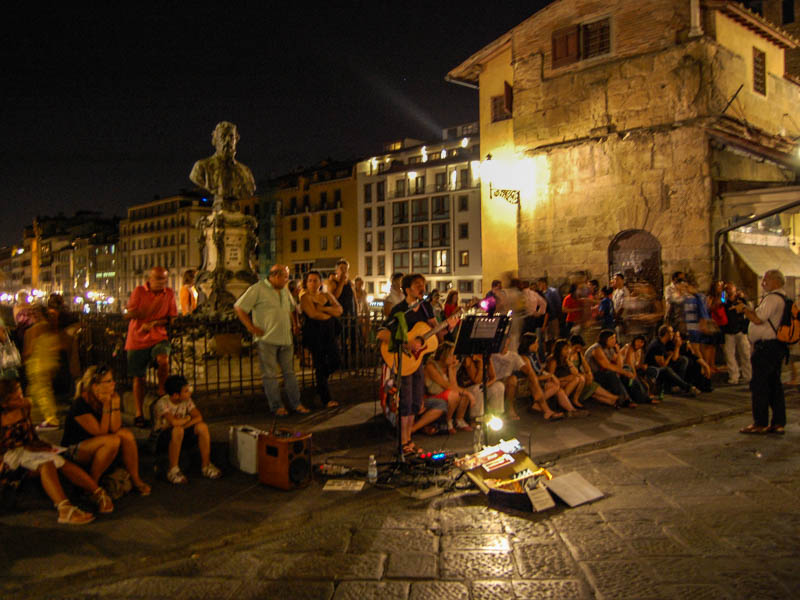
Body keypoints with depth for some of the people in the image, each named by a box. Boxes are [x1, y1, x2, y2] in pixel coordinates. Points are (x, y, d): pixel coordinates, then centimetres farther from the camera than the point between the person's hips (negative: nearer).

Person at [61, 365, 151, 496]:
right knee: (112, 440, -31)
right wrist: (106, 406, -24)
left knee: (126, 433, -18)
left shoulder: (109, 398, -3)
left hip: (99, 448, 7)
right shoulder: (80, 404, -22)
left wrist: (115, 404, -20)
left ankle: (135, 479, -10)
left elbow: (115, 428, -11)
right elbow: (101, 432, -24)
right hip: (74, 450, -7)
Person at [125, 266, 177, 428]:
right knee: (139, 377, 6)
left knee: (163, 359, -31)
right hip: (137, 339, 0)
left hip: (158, 337, 1)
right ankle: (139, 414, 18)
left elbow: (172, 318, 4)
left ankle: (162, 390, -7)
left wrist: (153, 323, -13)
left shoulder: (169, 293, 4)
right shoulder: (139, 291, 0)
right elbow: (128, 315, -7)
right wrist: (151, 308, -22)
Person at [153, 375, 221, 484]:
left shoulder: (186, 400, -2)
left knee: (202, 426, -19)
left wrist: (182, 424, -23)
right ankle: (173, 470, -26)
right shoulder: (162, 403, -21)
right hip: (162, 438, -6)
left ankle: (206, 465, -10)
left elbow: (199, 417, -10)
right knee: (178, 430, -37)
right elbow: (174, 422, -34)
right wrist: (187, 419, -14)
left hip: (181, 438, 6)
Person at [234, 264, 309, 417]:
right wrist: (251, 327, -12)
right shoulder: (257, 289, -6)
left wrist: (295, 325, 17)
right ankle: (276, 407, 9)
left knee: (289, 372, 10)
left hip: (286, 339, 6)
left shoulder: (285, 291, 15)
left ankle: (296, 404, 17)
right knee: (270, 374, 1)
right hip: (267, 340, -6)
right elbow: (238, 308, -8)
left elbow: (292, 308, 31)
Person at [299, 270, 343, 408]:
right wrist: (330, 314, -5)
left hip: (330, 332, 5)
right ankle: (326, 399, 6)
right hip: (314, 333, -5)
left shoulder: (327, 295, 12)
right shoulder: (305, 297, -3)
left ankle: (321, 379, 31)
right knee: (320, 365, -2)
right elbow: (313, 314, -19)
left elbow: (339, 310, -1)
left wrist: (322, 307, -13)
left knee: (335, 361, -1)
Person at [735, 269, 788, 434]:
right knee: (774, 384, 12)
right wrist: (748, 309, 13)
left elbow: (758, 319, -20)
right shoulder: (781, 298, 18)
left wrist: (744, 309, -6)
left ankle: (760, 424, -2)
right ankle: (779, 423, 17)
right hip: (776, 346, 10)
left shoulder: (773, 298, -15)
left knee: (759, 385, -5)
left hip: (767, 346, -10)